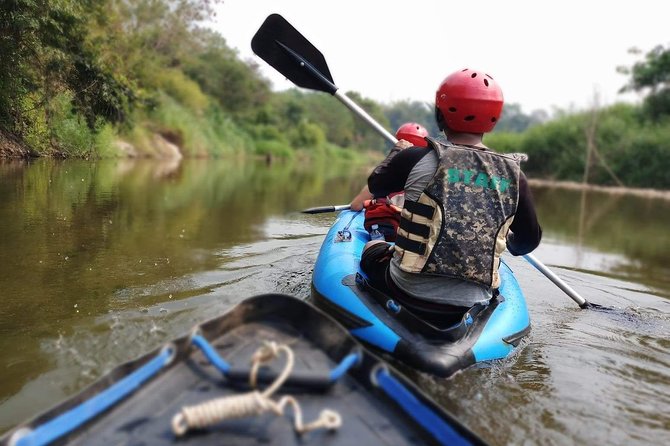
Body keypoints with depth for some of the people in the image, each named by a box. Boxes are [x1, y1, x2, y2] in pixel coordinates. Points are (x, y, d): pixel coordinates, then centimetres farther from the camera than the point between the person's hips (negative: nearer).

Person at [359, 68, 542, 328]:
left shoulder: (417, 158, -11)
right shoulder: (513, 174, -3)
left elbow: (375, 187, 10)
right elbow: (529, 241, 10)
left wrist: (398, 153, 28)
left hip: (407, 295, -3)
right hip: (471, 307, 4)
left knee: (373, 248, 26)